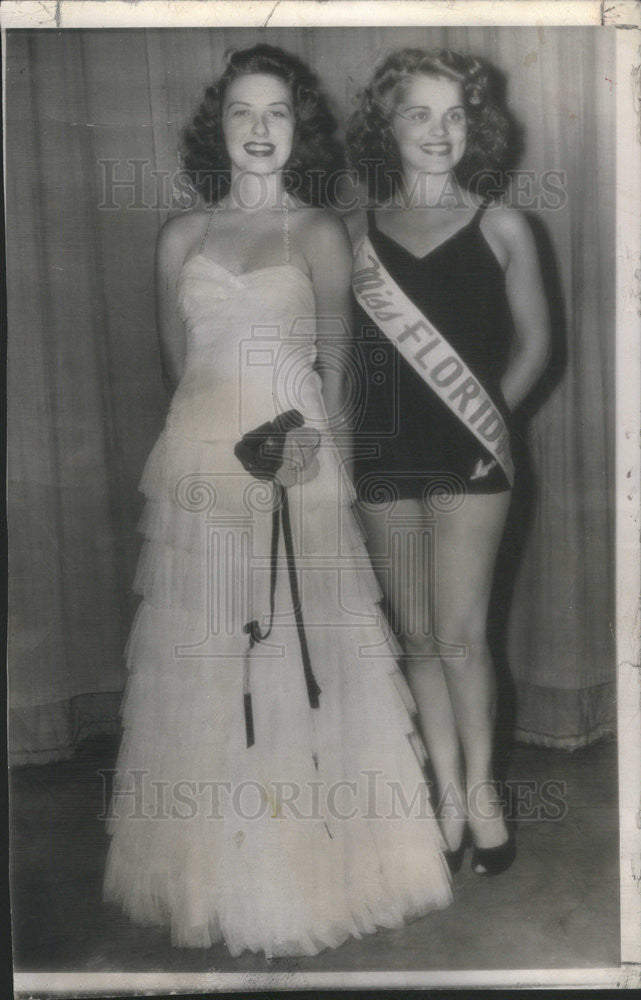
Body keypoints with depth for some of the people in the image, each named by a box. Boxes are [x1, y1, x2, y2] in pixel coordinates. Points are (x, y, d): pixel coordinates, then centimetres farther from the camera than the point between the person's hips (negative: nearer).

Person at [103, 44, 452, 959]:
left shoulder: (321, 233, 6)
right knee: (199, 659, 5)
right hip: (200, 465, 2)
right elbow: (176, 362, 13)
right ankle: (214, 872, 21)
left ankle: (313, 865, 17)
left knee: (306, 653, -1)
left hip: (300, 470, -2)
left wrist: (309, 430, -15)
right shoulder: (181, 235, 12)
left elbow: (333, 360, 0)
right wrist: (227, 417, 2)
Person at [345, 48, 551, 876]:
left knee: (460, 636, -4)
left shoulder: (501, 227, 5)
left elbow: (533, 342, 11)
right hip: (382, 453, 2)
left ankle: (480, 787, 19)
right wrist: (342, 426, -3)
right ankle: (450, 793, 22)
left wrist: (496, 410, 1)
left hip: (468, 453, -2)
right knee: (416, 637, 7)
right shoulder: (353, 232, 8)